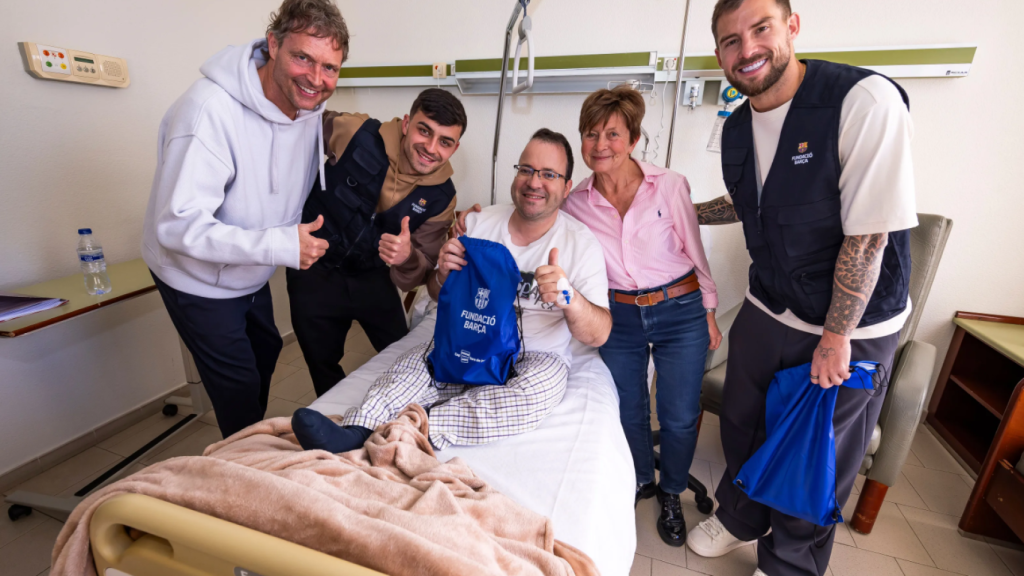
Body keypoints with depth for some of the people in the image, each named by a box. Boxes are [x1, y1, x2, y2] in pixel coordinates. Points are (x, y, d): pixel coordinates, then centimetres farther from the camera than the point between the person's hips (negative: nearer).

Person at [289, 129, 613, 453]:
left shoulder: (582, 243, -4)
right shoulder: (480, 223, 3)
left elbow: (598, 336, -11)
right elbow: (438, 295, 10)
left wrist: (570, 298, -33)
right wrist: (443, 275, -14)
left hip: (536, 356, -2)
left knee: (544, 383, -33)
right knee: (417, 361, -24)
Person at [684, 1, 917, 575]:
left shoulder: (865, 100, -20)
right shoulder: (737, 128, 1)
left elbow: (868, 234, -21)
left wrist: (835, 337, -17)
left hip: (853, 326, -5)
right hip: (766, 312, 6)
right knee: (743, 423, 19)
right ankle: (739, 517, 49)